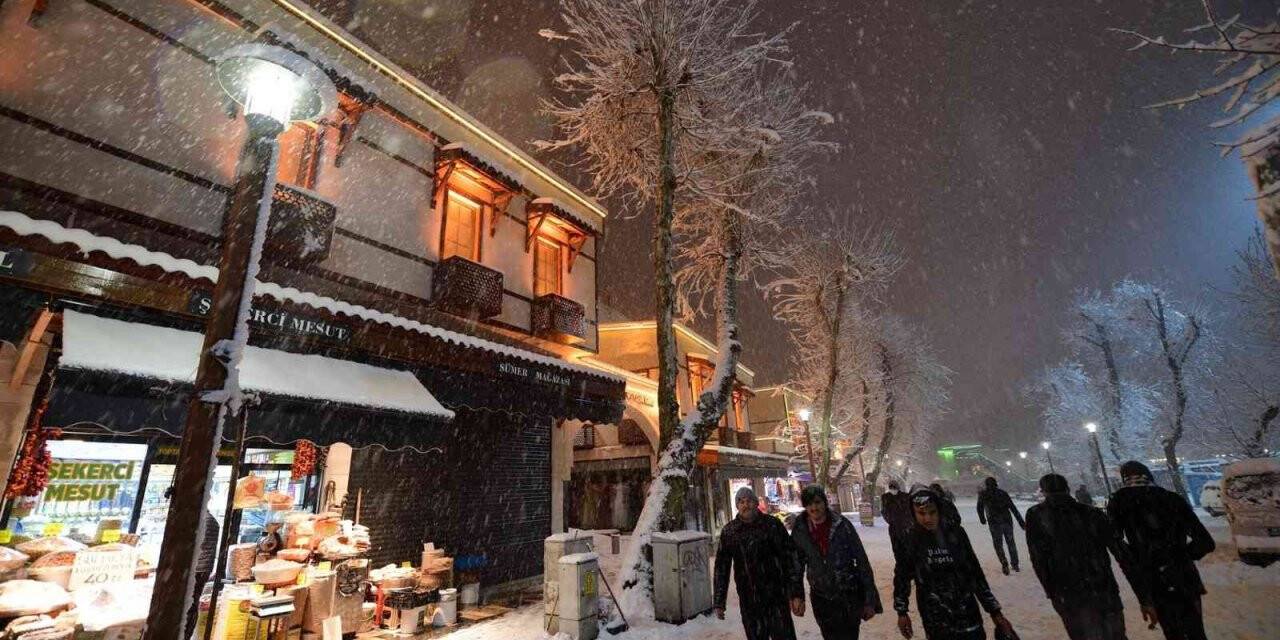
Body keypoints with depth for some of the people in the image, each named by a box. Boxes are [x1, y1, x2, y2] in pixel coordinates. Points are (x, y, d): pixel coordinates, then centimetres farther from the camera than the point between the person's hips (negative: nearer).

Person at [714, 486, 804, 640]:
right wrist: (719, 602, 6)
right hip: (748, 602, 2)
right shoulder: (729, 531, 1)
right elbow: (721, 567, 6)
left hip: (776, 598, -2)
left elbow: (790, 559, -6)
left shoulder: (772, 525, -6)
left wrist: (796, 594, -11)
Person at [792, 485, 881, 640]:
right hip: (821, 598, 2)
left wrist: (870, 600, -6)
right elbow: (797, 564, 5)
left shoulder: (842, 525, -12)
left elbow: (862, 561, -7)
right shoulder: (799, 530, -6)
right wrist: (796, 596, 4)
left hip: (850, 596, -2)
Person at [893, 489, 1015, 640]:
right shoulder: (911, 541, -9)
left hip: (966, 611, 1)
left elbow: (975, 573, 2)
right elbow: (902, 577, 2)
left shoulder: (956, 533, -6)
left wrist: (994, 611, 2)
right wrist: (902, 612, 4)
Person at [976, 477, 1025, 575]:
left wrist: (982, 519, 24)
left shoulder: (982, 494, 3)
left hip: (994, 523, -3)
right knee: (1011, 543, 19)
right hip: (1007, 521, 3)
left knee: (998, 544, 6)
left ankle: (1004, 562, -13)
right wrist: (1022, 522, 4)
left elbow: (980, 508, 8)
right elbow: (1013, 508, 3)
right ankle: (1015, 565, 25)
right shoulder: (1003, 493, 7)